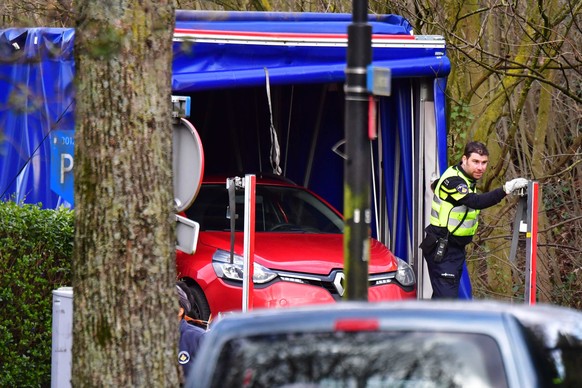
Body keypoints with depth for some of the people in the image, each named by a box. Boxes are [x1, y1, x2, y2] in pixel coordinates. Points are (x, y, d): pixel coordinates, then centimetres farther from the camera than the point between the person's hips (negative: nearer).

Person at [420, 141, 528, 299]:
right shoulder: (452, 181, -22)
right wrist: (506, 189, -48)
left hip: (456, 248, 10)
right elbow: (476, 201, -39)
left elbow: (436, 185, 29)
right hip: (442, 250, -10)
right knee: (446, 297, -16)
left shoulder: (466, 178, 9)